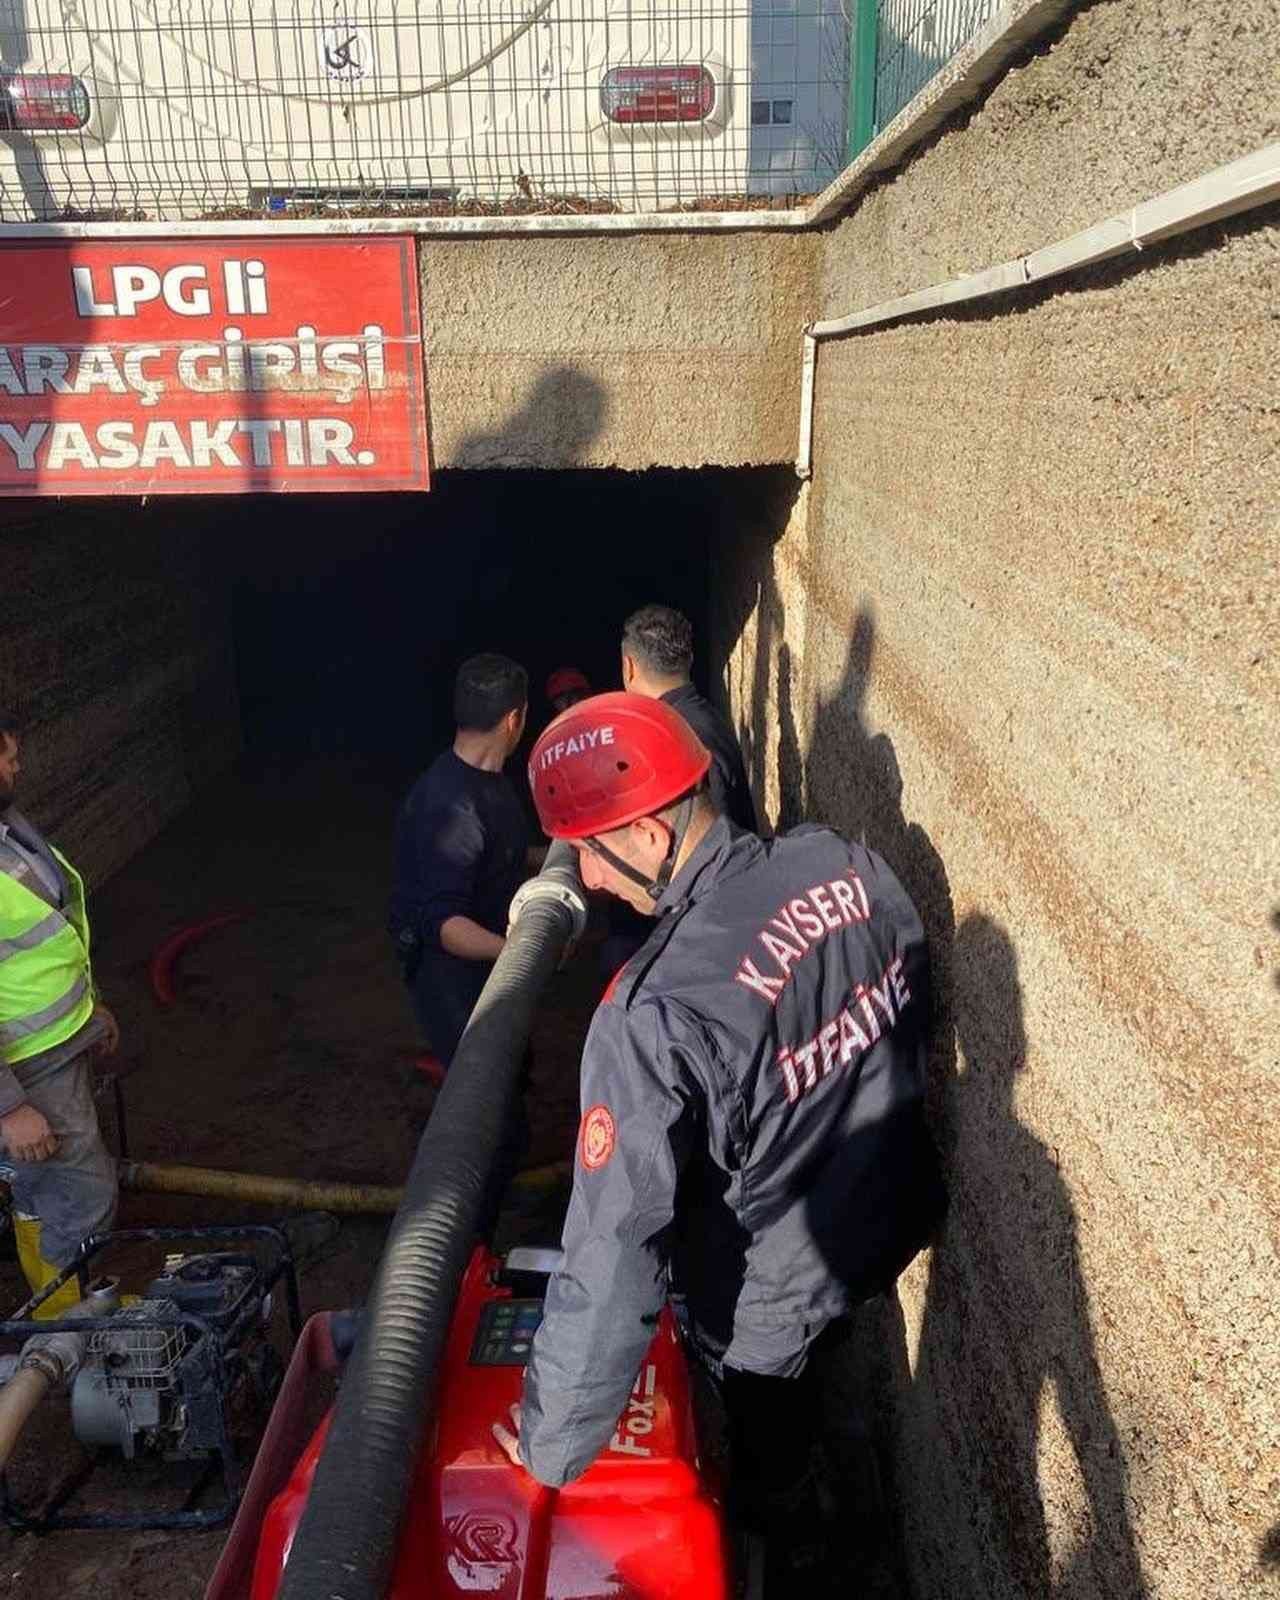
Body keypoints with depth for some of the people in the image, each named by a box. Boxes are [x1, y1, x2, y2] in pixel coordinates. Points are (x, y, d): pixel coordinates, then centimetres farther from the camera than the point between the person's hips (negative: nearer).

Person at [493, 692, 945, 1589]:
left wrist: (551, 1444, -18)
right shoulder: (847, 865, -19)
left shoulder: (655, 1015, -38)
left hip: (773, 1298, -6)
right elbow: (911, 1033, -1)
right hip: (890, 1224, 6)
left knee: (768, 1444, 28)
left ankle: (790, 1554, 58)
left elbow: (615, 1252, -33)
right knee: (798, 1388, 37)